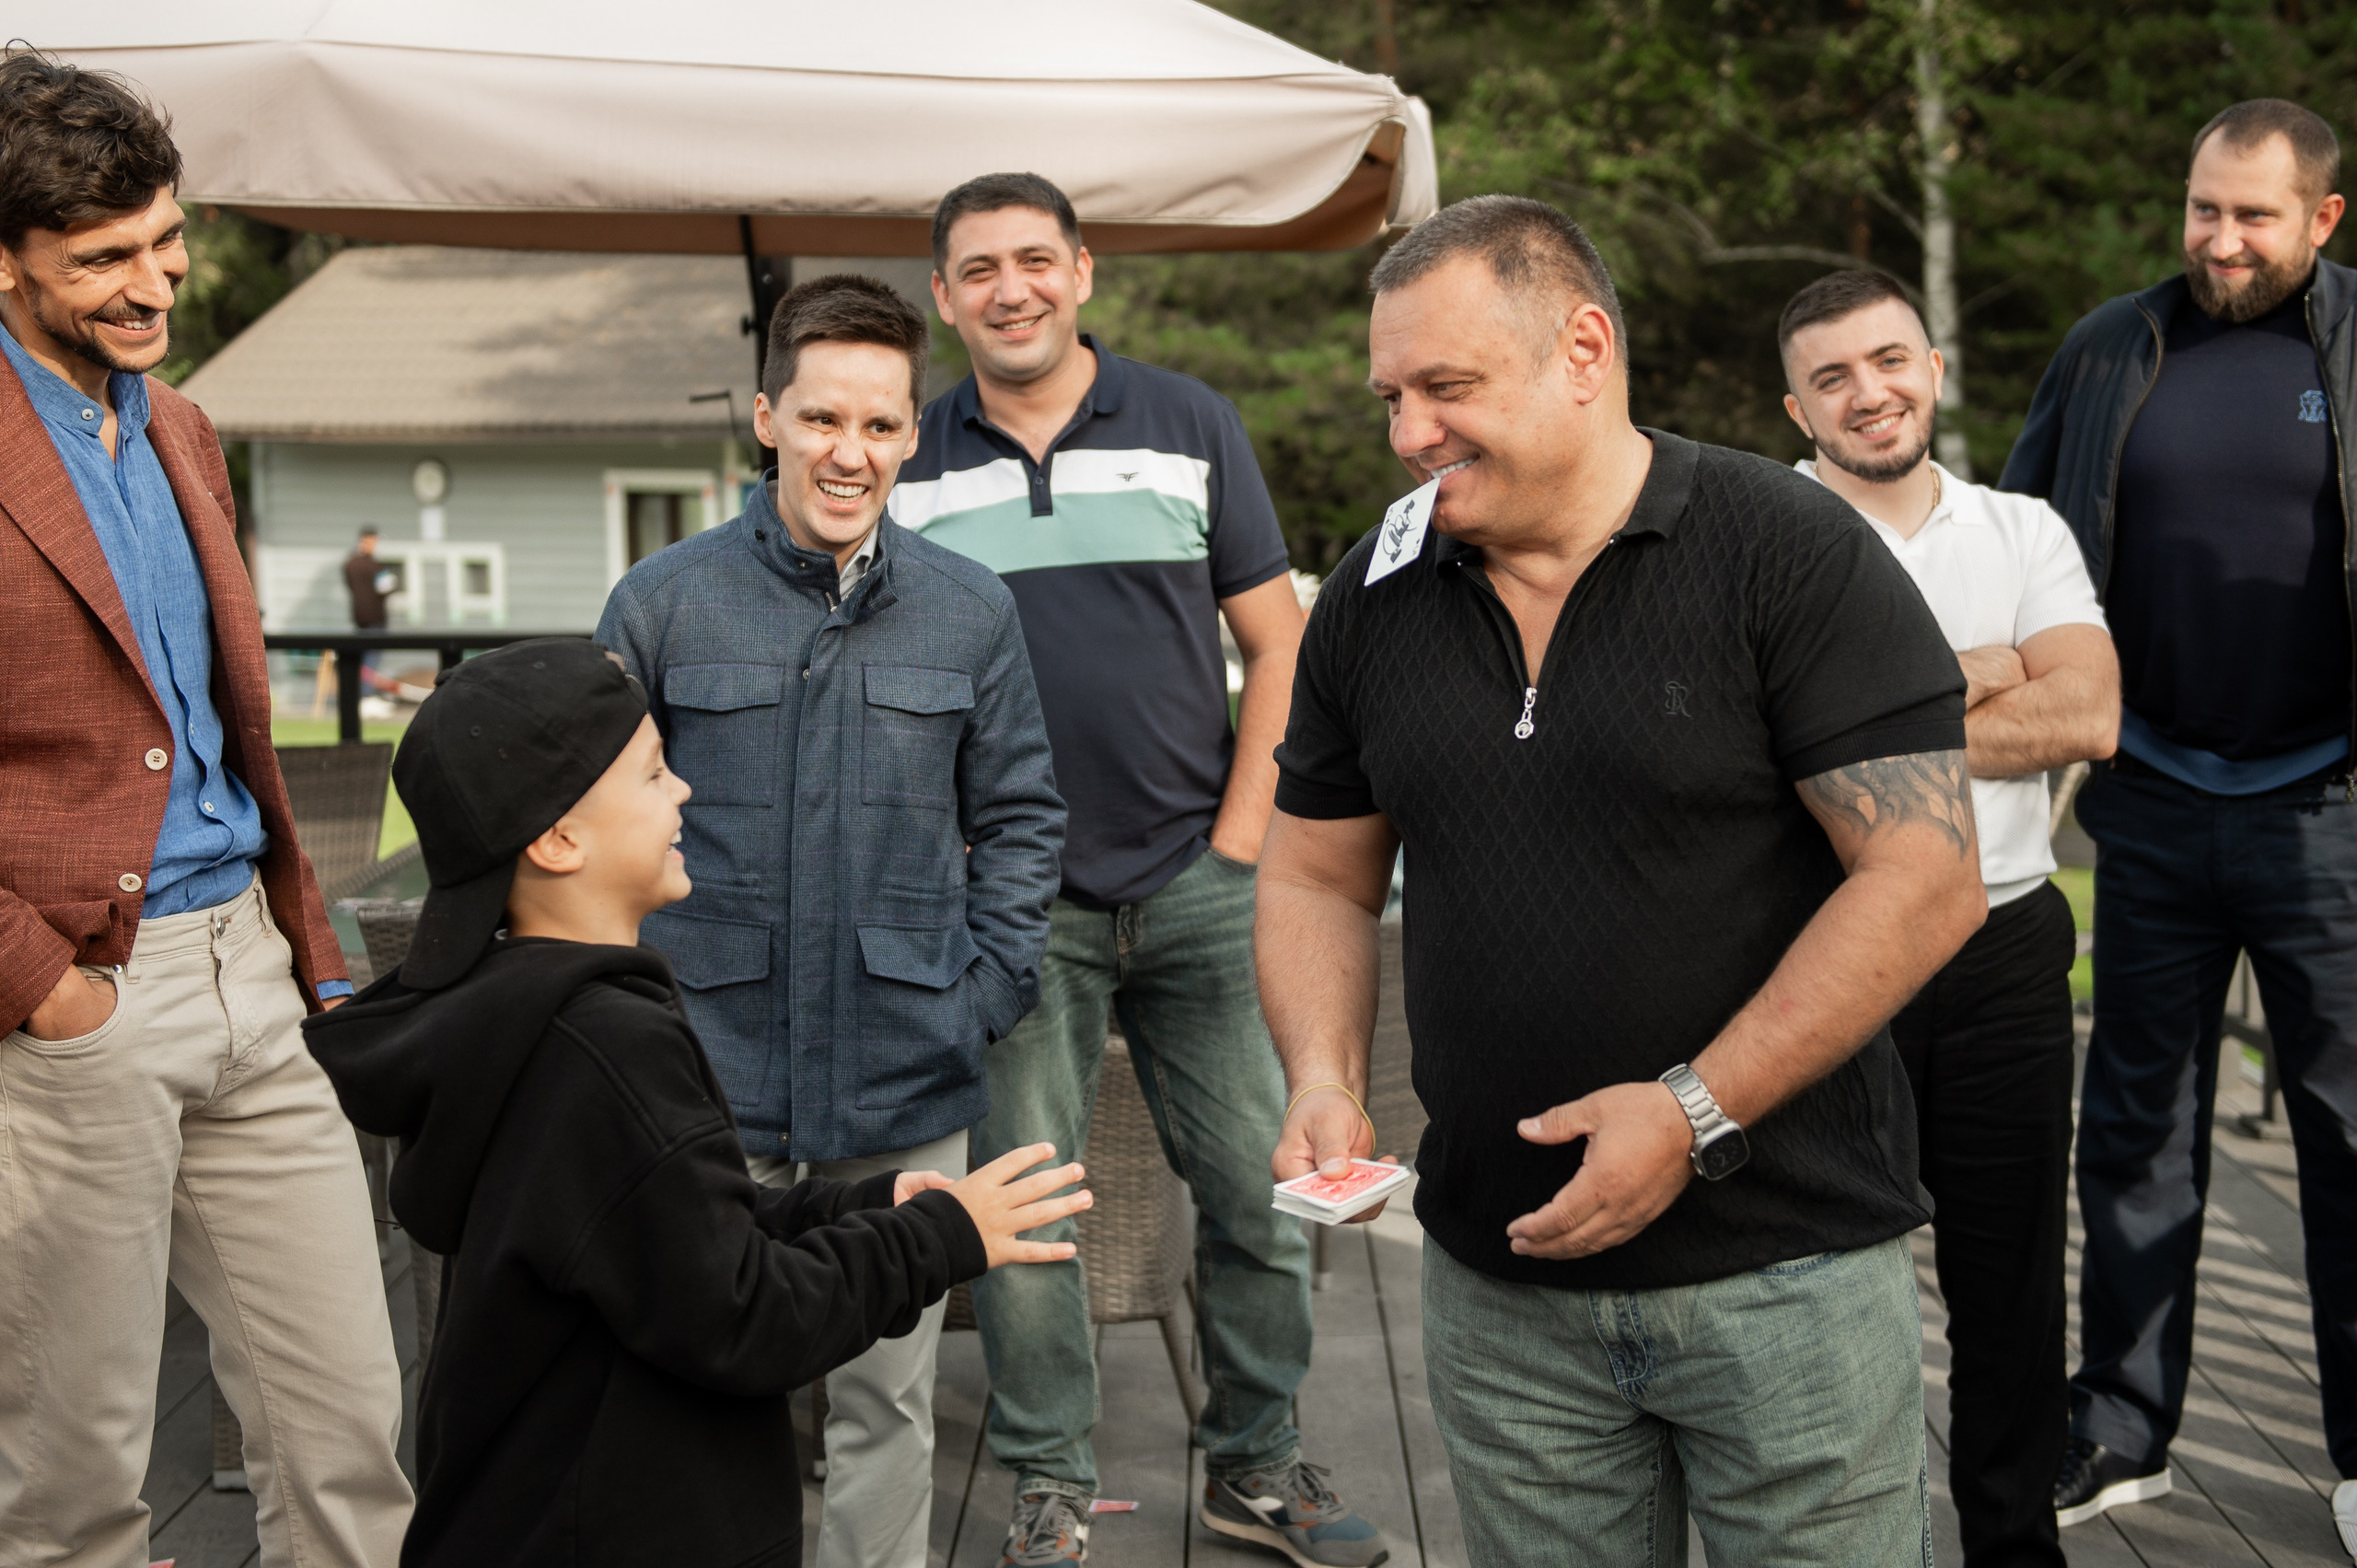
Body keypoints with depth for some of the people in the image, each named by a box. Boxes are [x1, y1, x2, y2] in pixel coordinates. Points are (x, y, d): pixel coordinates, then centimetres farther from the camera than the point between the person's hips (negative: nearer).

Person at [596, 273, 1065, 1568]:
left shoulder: (970, 611, 3)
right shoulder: (661, 602, -2)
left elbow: (1018, 817, 10)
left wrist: (986, 991, 0)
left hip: (908, 1087, 1)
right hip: (710, 1082, -1)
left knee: (887, 1395, 13)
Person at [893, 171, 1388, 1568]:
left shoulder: (1189, 422, 5)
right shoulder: (913, 466, 6)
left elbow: (1278, 643, 5)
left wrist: (1242, 835, -3)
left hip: (1197, 880, 0)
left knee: (1264, 1187, 5)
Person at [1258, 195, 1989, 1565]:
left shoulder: (1792, 552, -11)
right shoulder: (1373, 597, 5)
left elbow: (1927, 879, -14)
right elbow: (1317, 879, 13)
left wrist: (1694, 1112, -18)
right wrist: (1326, 1082, -5)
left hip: (1788, 1272, -4)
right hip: (1499, 1283, 4)